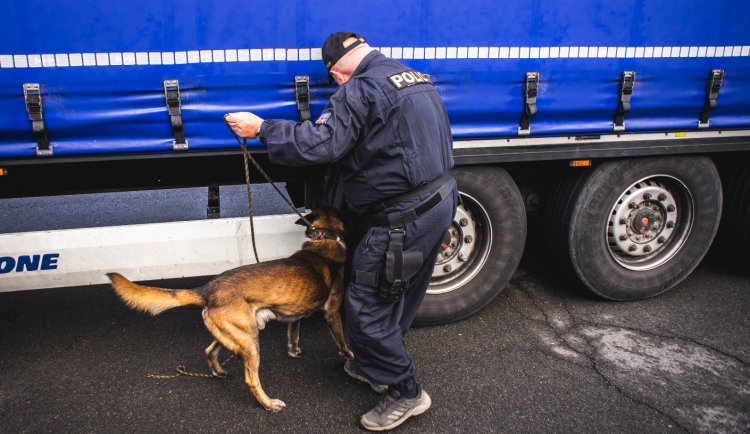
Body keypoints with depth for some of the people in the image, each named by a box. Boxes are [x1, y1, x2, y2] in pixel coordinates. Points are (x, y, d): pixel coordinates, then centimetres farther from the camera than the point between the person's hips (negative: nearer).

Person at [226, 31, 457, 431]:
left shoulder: (361, 90, -16)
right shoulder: (417, 78, 15)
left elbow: (320, 143, -23)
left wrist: (261, 128, -12)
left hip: (402, 219, -10)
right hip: (440, 200, 10)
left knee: (366, 306, 3)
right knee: (399, 299, 22)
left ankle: (404, 393, 17)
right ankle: (373, 366, 41)